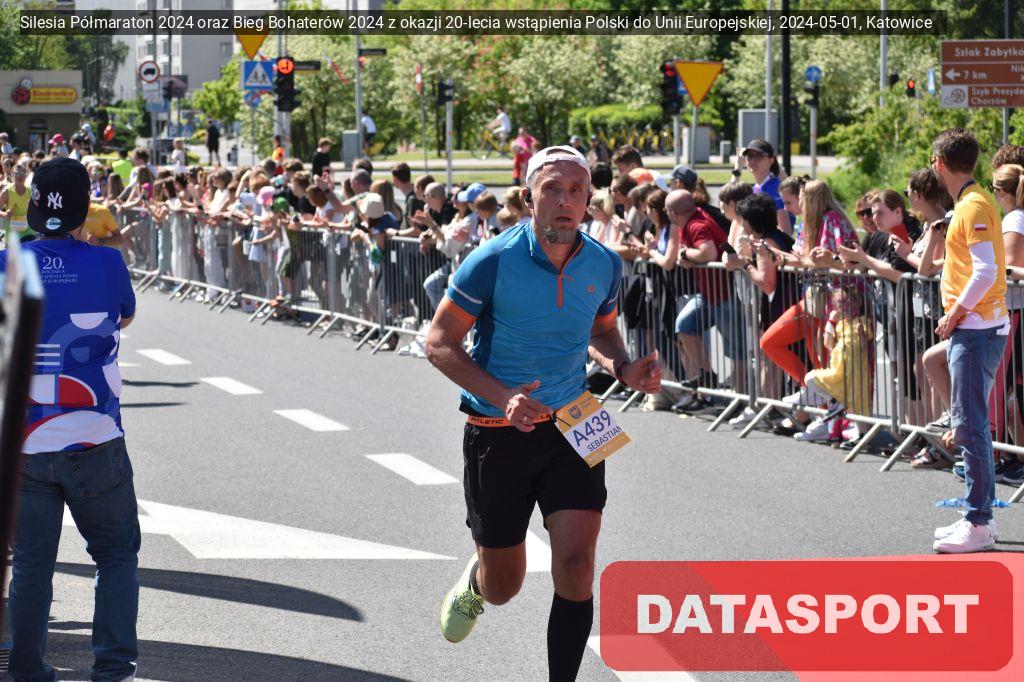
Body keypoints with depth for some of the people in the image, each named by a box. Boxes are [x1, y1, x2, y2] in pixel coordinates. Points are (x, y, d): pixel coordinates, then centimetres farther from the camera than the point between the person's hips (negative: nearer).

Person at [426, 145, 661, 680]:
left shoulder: (604, 265, -3)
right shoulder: (493, 261, -16)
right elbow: (439, 343, -10)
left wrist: (625, 370, -5)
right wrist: (502, 396, -23)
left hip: (571, 427, 2)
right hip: (497, 432, -2)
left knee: (576, 566, -15)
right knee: (502, 588, 10)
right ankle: (474, 579, 49)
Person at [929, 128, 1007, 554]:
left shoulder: (974, 207, -14)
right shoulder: (968, 204, 16)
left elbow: (986, 271, -22)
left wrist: (955, 315, -14)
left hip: (977, 328, -10)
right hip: (971, 328, 10)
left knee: (971, 426, -10)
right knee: (967, 424, 14)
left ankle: (979, 526, -9)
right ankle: (976, 518, 20)